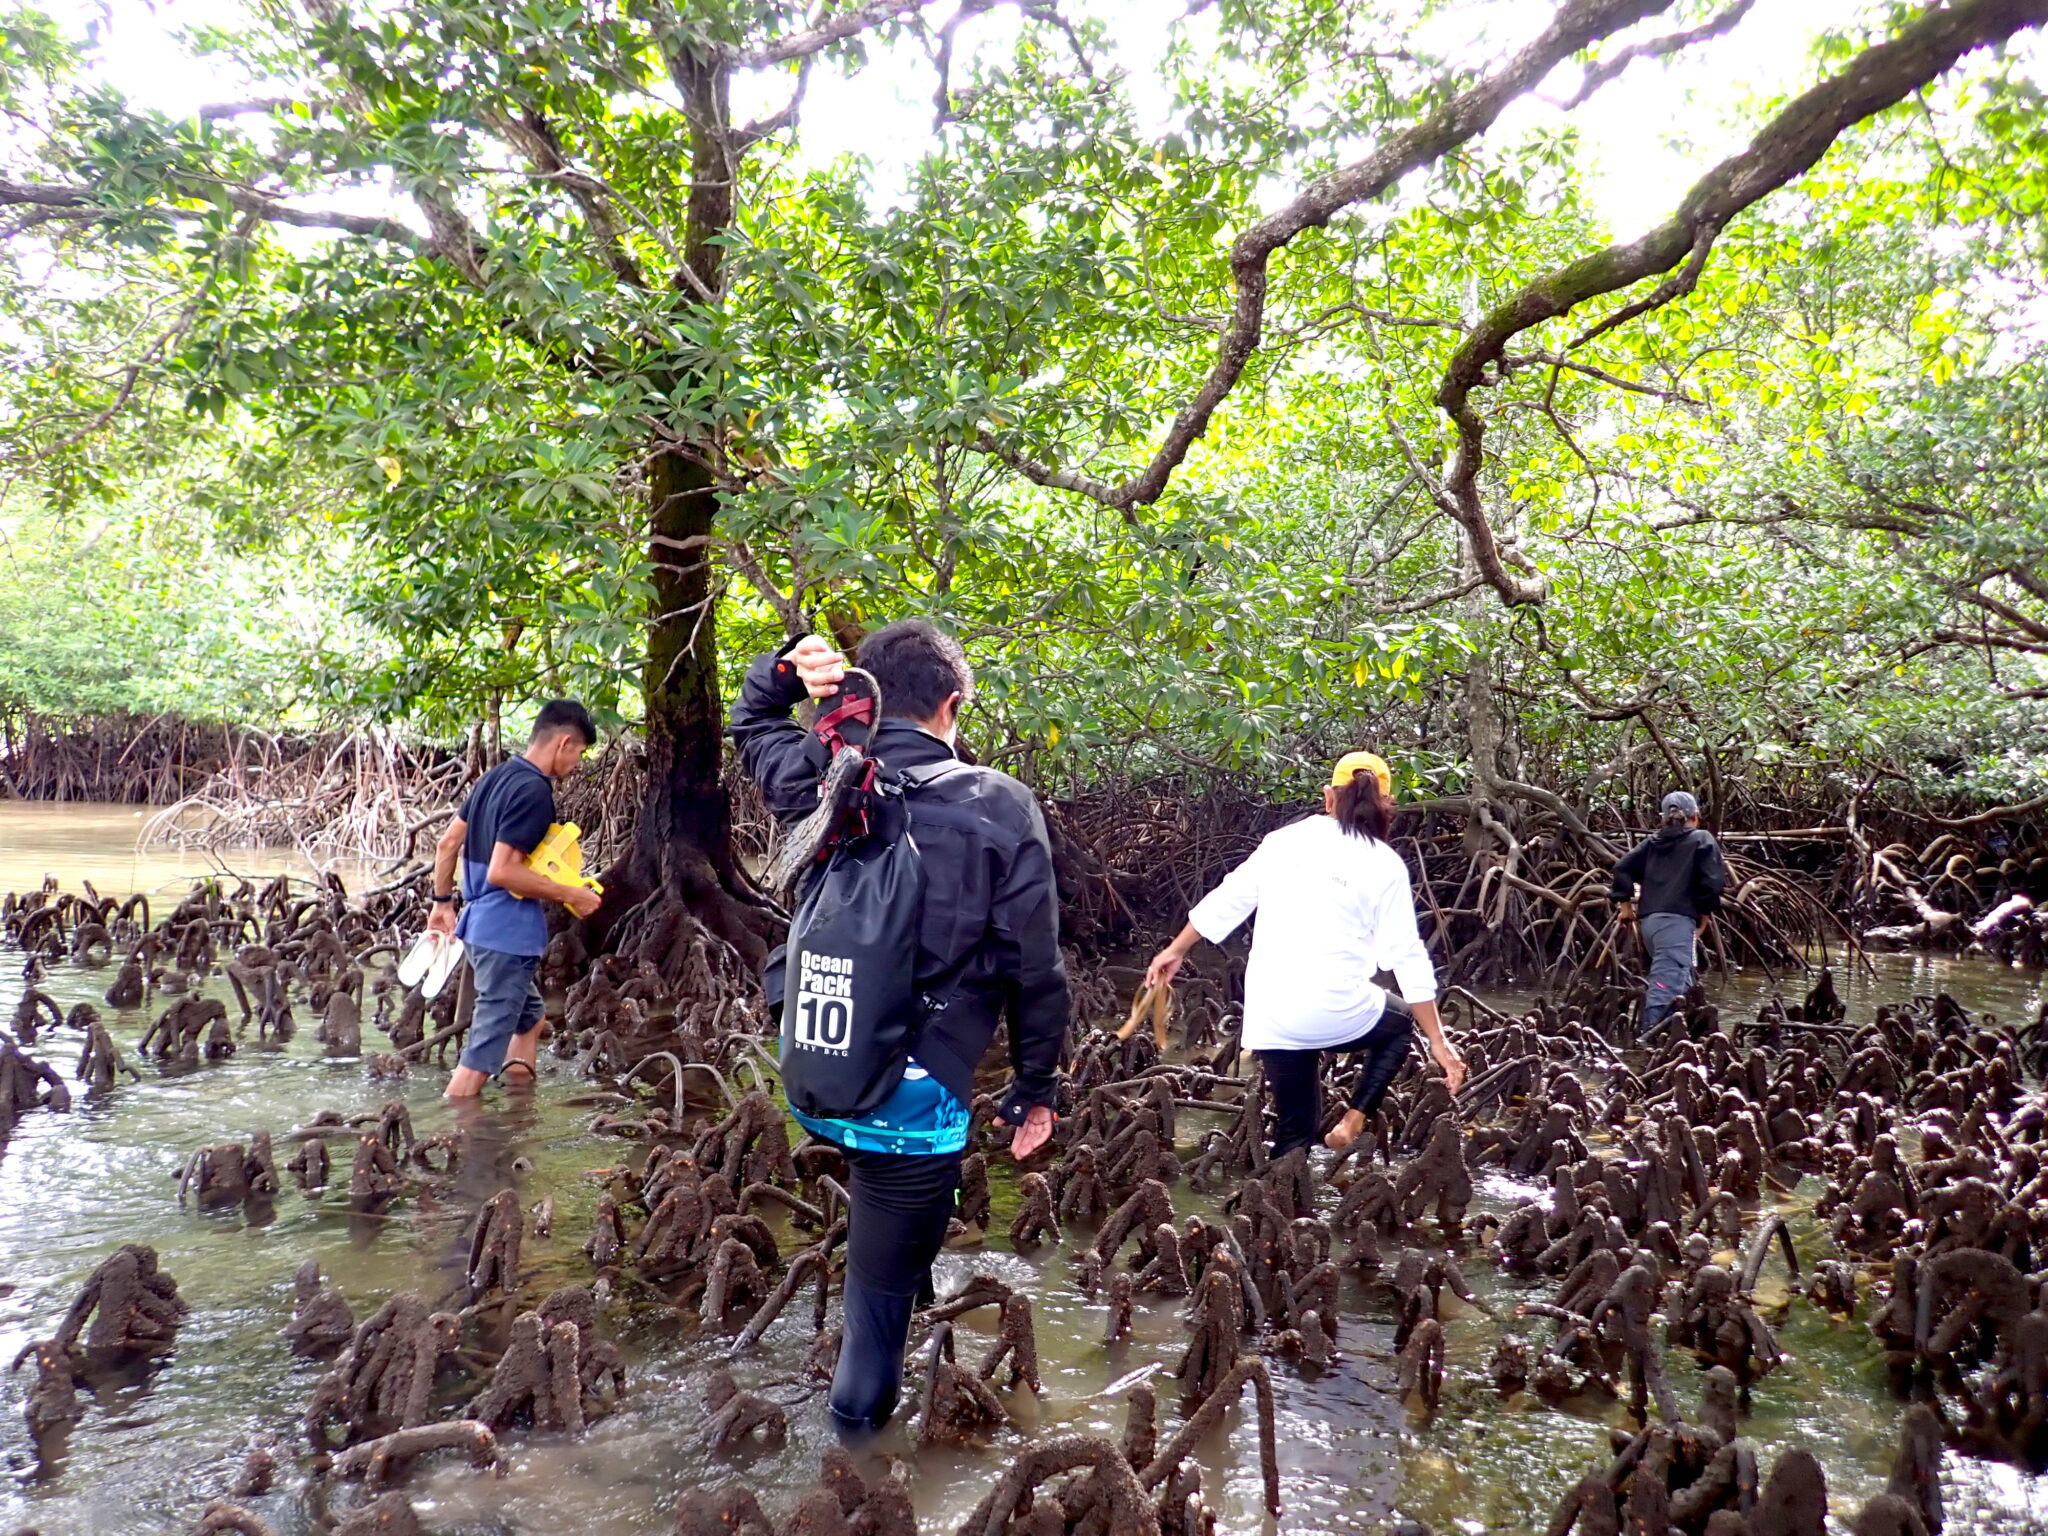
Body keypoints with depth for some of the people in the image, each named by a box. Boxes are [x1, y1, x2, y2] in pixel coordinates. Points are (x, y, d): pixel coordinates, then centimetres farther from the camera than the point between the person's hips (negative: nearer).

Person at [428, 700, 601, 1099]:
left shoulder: (496, 776, 10)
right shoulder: (534, 791, -19)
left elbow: (448, 843, 16)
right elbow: (501, 871, -25)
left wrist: (442, 902, 25)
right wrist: (570, 895, -18)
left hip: (478, 924, 10)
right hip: (508, 934, -10)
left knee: (528, 1017, 26)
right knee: (485, 1051, -4)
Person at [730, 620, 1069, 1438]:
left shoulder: (819, 779, -1)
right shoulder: (1001, 807, -10)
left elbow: (751, 719, 24)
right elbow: (1035, 970, -7)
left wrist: (790, 667, 4)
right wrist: (1035, 1086, 4)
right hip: (916, 1095, -4)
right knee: (886, 1275, 12)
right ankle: (860, 1421, 28)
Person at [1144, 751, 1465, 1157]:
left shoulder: (1286, 841, 8)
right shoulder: (1384, 865, -1)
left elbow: (1226, 901, 13)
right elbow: (1406, 955, -3)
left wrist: (1175, 950, 27)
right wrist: (1437, 1041, 2)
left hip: (1271, 1020, 3)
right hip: (1337, 1010, -3)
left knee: (1295, 1132, 20)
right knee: (1400, 1023, 30)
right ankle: (1353, 1120, 11)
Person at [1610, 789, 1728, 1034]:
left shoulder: (1651, 842, 18)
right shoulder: (1702, 841, 4)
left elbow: (1623, 869, 9)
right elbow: (1714, 880, -7)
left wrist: (1624, 901, 14)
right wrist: (1706, 909, 5)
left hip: (1648, 919, 7)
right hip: (1677, 919, -7)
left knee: (1682, 981, 21)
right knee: (1667, 984, -15)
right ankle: (1649, 1037, -27)